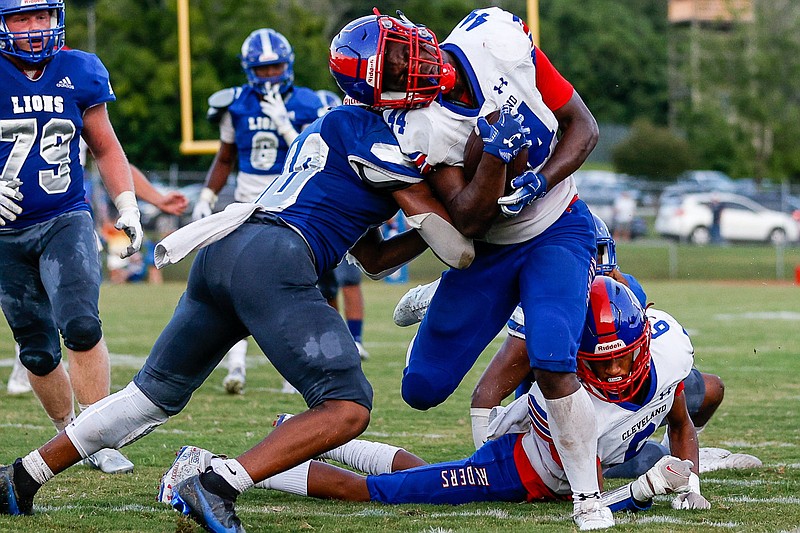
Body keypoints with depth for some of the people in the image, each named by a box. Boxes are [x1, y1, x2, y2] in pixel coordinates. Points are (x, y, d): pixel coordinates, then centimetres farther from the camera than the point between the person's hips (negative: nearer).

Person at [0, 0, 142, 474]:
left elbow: (106, 148, 15)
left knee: (81, 326, -22)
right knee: (38, 353, 6)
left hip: (66, 221, 0)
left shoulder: (78, 74, 1)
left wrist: (127, 206, 5)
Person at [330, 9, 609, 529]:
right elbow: (468, 220, -25)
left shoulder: (499, 38, -21)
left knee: (553, 363, -24)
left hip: (557, 228, -1)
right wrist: (496, 152, -39)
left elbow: (582, 125, -11)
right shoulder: (416, 130, -24)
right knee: (423, 388, 6)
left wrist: (540, 182, -27)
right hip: (488, 249, 1)